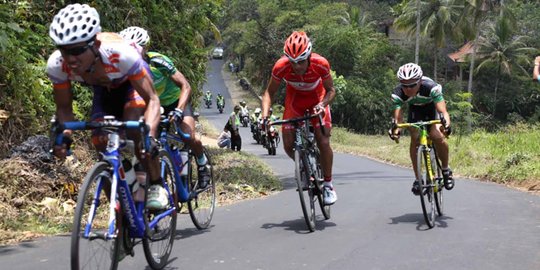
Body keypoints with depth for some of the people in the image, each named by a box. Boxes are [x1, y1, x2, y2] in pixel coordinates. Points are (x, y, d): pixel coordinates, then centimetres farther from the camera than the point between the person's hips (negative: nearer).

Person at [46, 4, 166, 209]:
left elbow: (152, 99, -40)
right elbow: (64, 108, -16)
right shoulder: (56, 65, -32)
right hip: (103, 90, 4)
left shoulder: (120, 54, -44)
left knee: (134, 129, -30)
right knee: (102, 145, -8)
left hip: (132, 83, -4)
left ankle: (156, 186, -12)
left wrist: (149, 135, -56)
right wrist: (63, 136, -36)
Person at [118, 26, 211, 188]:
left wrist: (179, 110, -43)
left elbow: (185, 86, -29)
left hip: (175, 101, -4)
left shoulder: (158, 62, -30)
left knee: (189, 137, -23)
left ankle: (202, 163, 8)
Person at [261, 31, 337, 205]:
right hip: (295, 99, 1)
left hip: (317, 98, -1)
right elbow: (270, 92, -17)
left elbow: (330, 90, -18)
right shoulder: (281, 67, -31)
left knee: (323, 142, -13)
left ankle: (328, 184, 6)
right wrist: (265, 114, -33)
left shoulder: (321, 64, -33)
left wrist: (322, 104, -38)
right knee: (288, 145, -9)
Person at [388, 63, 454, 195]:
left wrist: (446, 124, -66)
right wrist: (396, 129, -59)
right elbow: (398, 117, -36)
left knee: (437, 137, -25)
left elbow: (443, 111, -45)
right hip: (414, 109, 2)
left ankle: (446, 170, 0)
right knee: (415, 138, -21)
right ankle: (418, 179, -8)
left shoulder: (431, 87, -39)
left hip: (431, 107, -2)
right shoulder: (397, 94, -32)